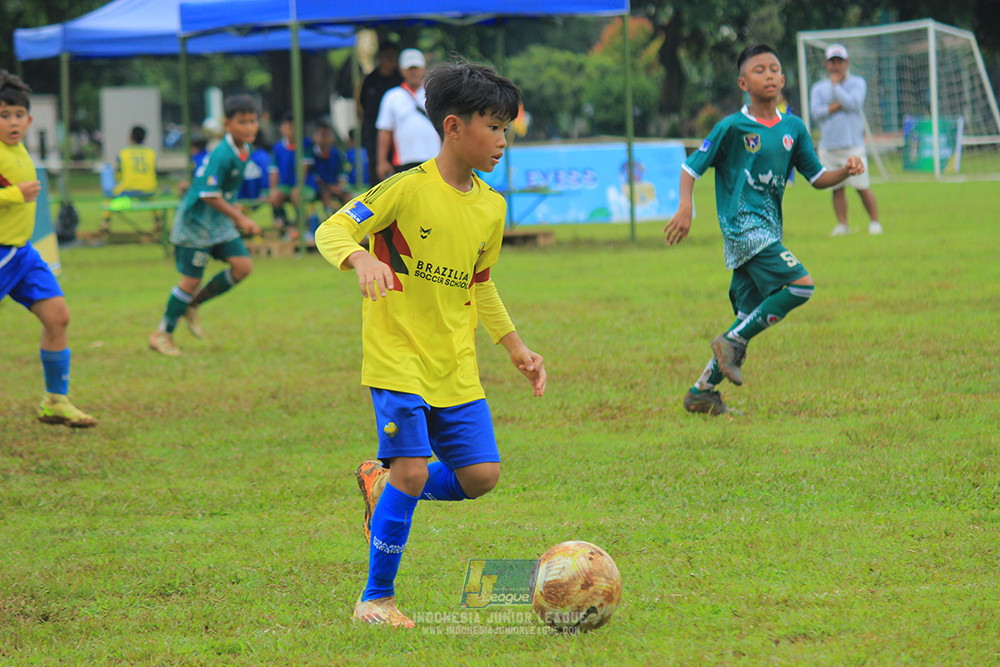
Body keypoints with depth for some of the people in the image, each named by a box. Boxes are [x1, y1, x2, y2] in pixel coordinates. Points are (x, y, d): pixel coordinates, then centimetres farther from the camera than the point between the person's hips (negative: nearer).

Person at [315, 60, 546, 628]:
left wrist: (516, 348, 21)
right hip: (397, 355, -6)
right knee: (414, 468, -15)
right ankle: (377, 598, 0)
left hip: (455, 364, 6)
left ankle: (384, 483, 25)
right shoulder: (408, 189, -12)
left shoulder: (492, 207, 8)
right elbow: (331, 231, -13)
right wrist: (361, 258, -34)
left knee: (481, 475, -2)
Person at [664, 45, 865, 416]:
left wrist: (846, 171, -4)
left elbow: (817, 177, 16)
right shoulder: (731, 128, -5)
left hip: (768, 231, 7)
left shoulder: (793, 128, 12)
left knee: (752, 319, 7)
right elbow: (691, 168, -2)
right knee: (801, 284, -22)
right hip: (742, 226, -7)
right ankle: (732, 342, -12)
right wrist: (685, 208, -17)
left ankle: (702, 392, 14)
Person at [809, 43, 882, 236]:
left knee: (862, 187, -4)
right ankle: (842, 225, 9)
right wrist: (838, 106, -13)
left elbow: (853, 104, -13)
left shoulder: (857, 83, 6)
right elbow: (816, 112, -4)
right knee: (837, 188, 2)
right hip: (829, 146, 2)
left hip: (853, 146, -2)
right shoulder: (818, 88, 12)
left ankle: (874, 221, 6)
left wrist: (836, 85, -5)